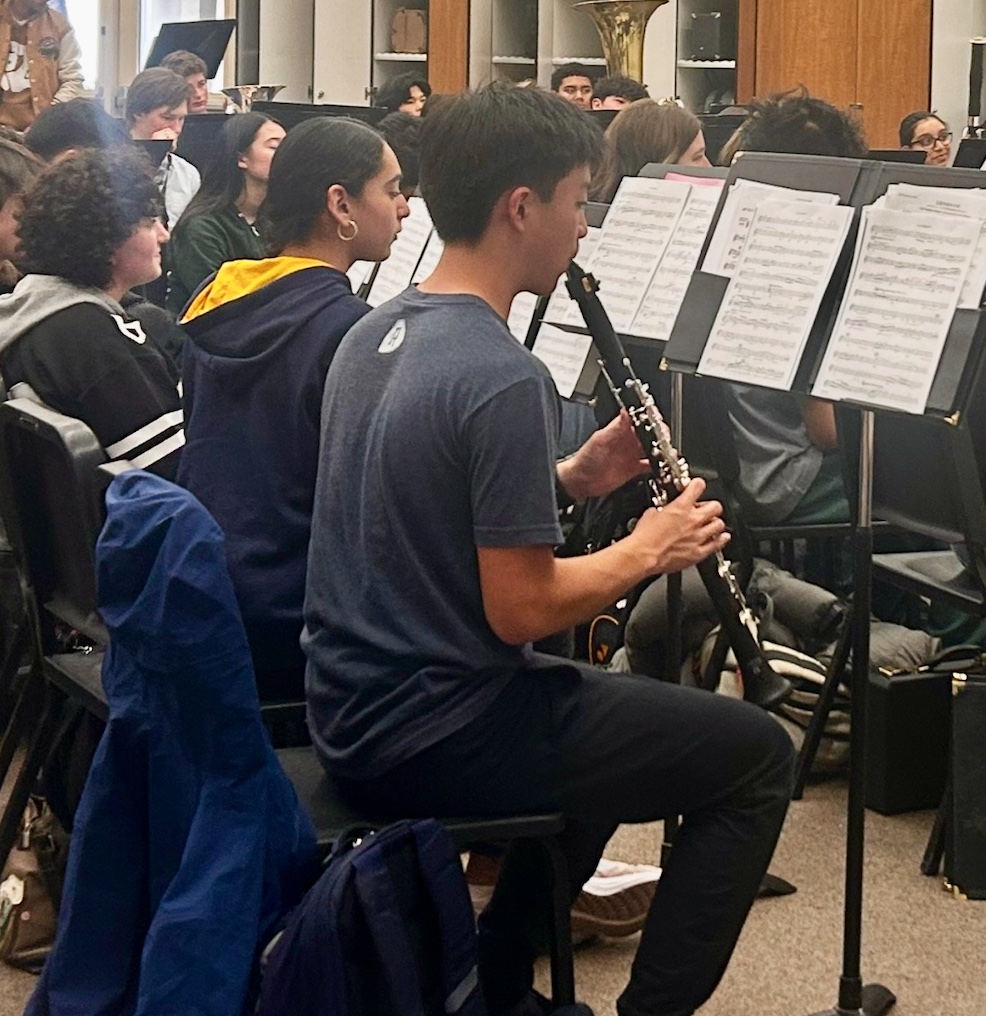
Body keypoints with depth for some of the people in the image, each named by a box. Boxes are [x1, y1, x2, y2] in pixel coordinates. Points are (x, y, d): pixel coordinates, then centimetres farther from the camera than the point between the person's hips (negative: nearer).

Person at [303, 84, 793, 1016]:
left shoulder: (374, 334, 5)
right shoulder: (504, 378, -23)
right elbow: (519, 611, -23)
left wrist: (568, 479, 7)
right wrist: (645, 551, -6)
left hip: (351, 710, 9)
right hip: (434, 737, -9)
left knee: (612, 708, 34)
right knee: (757, 755, 4)